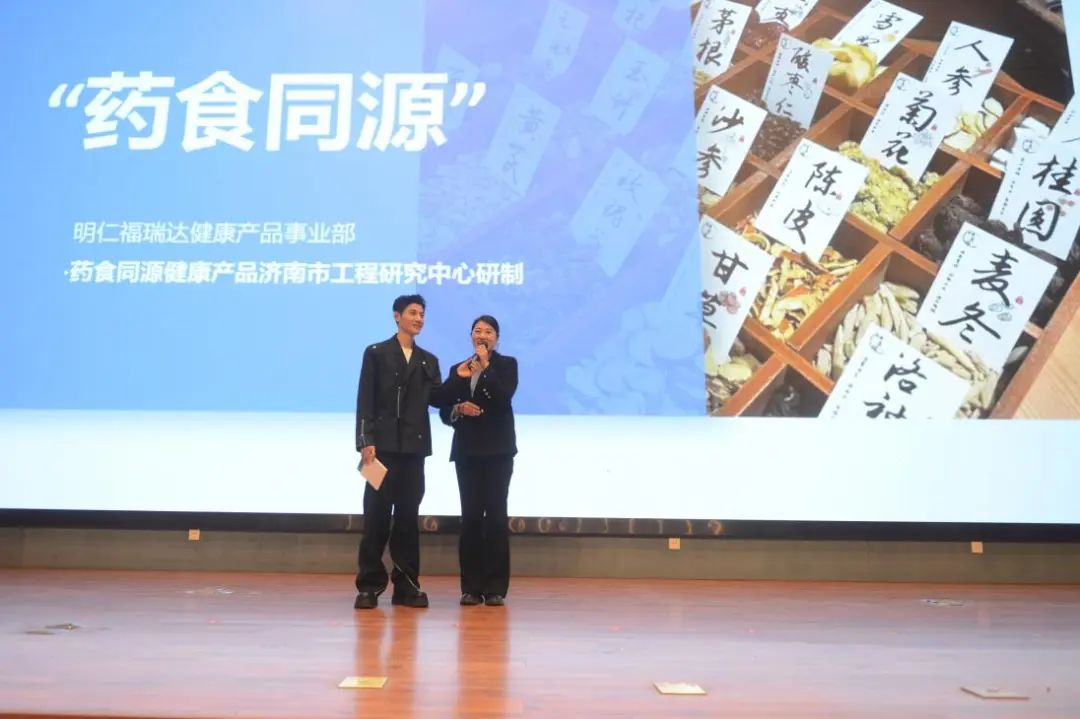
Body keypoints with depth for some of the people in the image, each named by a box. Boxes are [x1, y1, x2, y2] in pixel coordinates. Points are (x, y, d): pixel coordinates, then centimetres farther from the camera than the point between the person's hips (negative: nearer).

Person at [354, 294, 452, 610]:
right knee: (377, 515, -2)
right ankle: (369, 585, 5)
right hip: (383, 445, -3)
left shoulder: (428, 360, 16)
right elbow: (365, 401, -3)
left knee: (409, 515, 6)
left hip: (414, 447, 4)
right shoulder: (376, 354, 4)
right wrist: (365, 441, -12)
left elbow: (436, 399, 9)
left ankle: (406, 584, 12)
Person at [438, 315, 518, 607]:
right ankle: (471, 587, 9)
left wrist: (485, 366, -12)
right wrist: (459, 409, -9)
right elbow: (445, 411, 12)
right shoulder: (458, 369, 14)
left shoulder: (507, 364, 4)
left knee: (495, 514, -4)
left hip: (497, 450, -3)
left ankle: (495, 587, 2)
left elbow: (504, 397, -14)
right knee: (470, 516, 2)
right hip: (467, 451, 3)